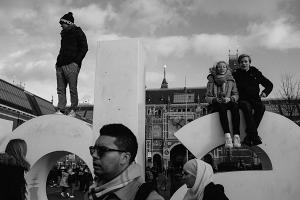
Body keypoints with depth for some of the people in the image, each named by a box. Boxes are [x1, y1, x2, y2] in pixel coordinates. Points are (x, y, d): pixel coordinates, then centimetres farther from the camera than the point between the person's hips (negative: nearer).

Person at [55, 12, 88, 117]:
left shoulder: (78, 33, 4)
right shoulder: (64, 34, 26)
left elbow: (84, 48, -5)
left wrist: (76, 62, -14)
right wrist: (58, 62, 15)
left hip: (71, 65, -7)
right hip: (60, 65, 8)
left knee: (72, 89, -6)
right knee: (60, 89, 1)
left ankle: (73, 110, 1)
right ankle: (60, 110, 0)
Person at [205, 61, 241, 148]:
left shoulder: (231, 80, 12)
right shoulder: (211, 81, 8)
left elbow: (236, 95, 6)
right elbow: (207, 97, 5)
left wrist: (229, 98, -16)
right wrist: (215, 99, -16)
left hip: (229, 103, 2)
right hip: (216, 106, -1)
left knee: (235, 105, -34)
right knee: (222, 107, -37)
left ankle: (236, 136, -45)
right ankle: (227, 137, -50)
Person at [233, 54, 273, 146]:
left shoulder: (255, 73, 11)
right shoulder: (236, 75, 8)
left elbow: (269, 84, 15)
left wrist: (265, 92, -3)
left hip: (255, 99, 2)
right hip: (243, 100, -2)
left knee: (261, 107, -31)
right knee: (247, 108, -36)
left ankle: (249, 137, -31)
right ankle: (255, 137, -39)